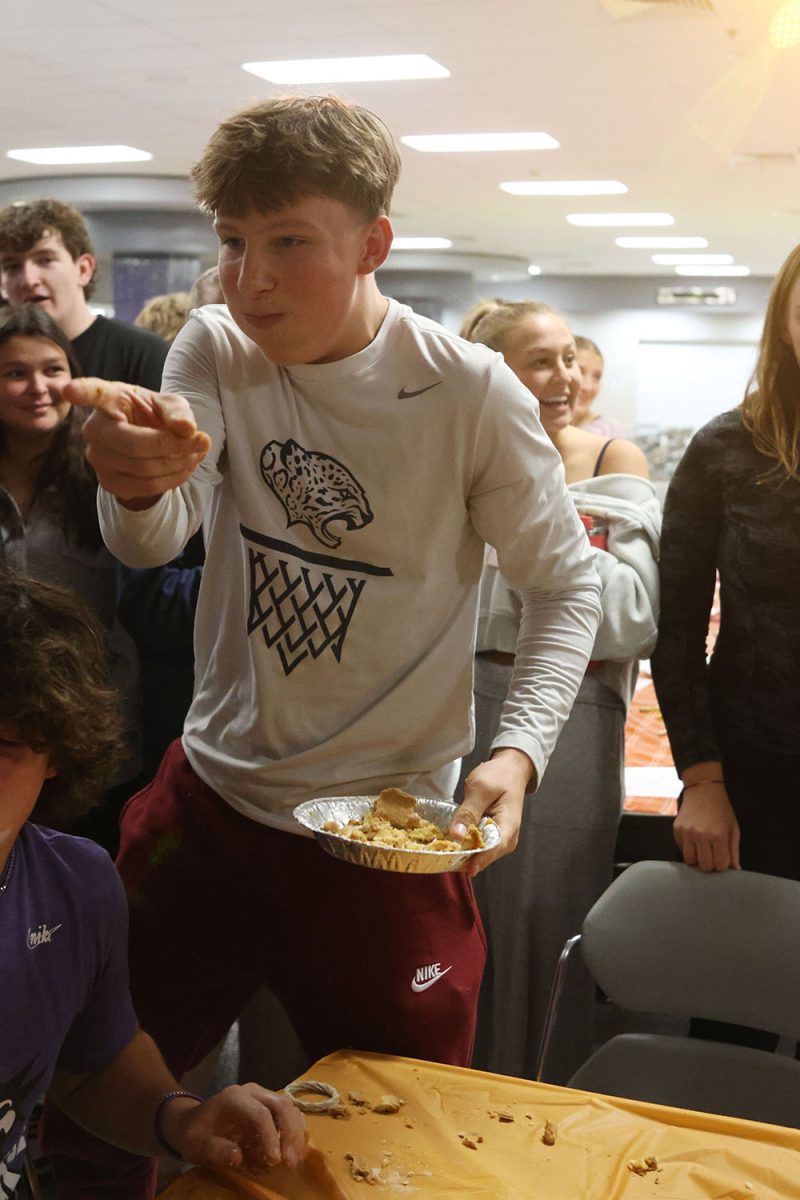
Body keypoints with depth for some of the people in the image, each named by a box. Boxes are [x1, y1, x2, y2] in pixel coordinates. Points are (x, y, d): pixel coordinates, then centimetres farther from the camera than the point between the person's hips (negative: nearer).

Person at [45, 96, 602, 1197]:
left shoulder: (468, 392, -15)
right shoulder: (216, 351, -5)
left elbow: (567, 584, -4)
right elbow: (149, 543, -19)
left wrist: (519, 751, -20)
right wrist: (137, 483, -43)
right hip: (206, 798, 3)